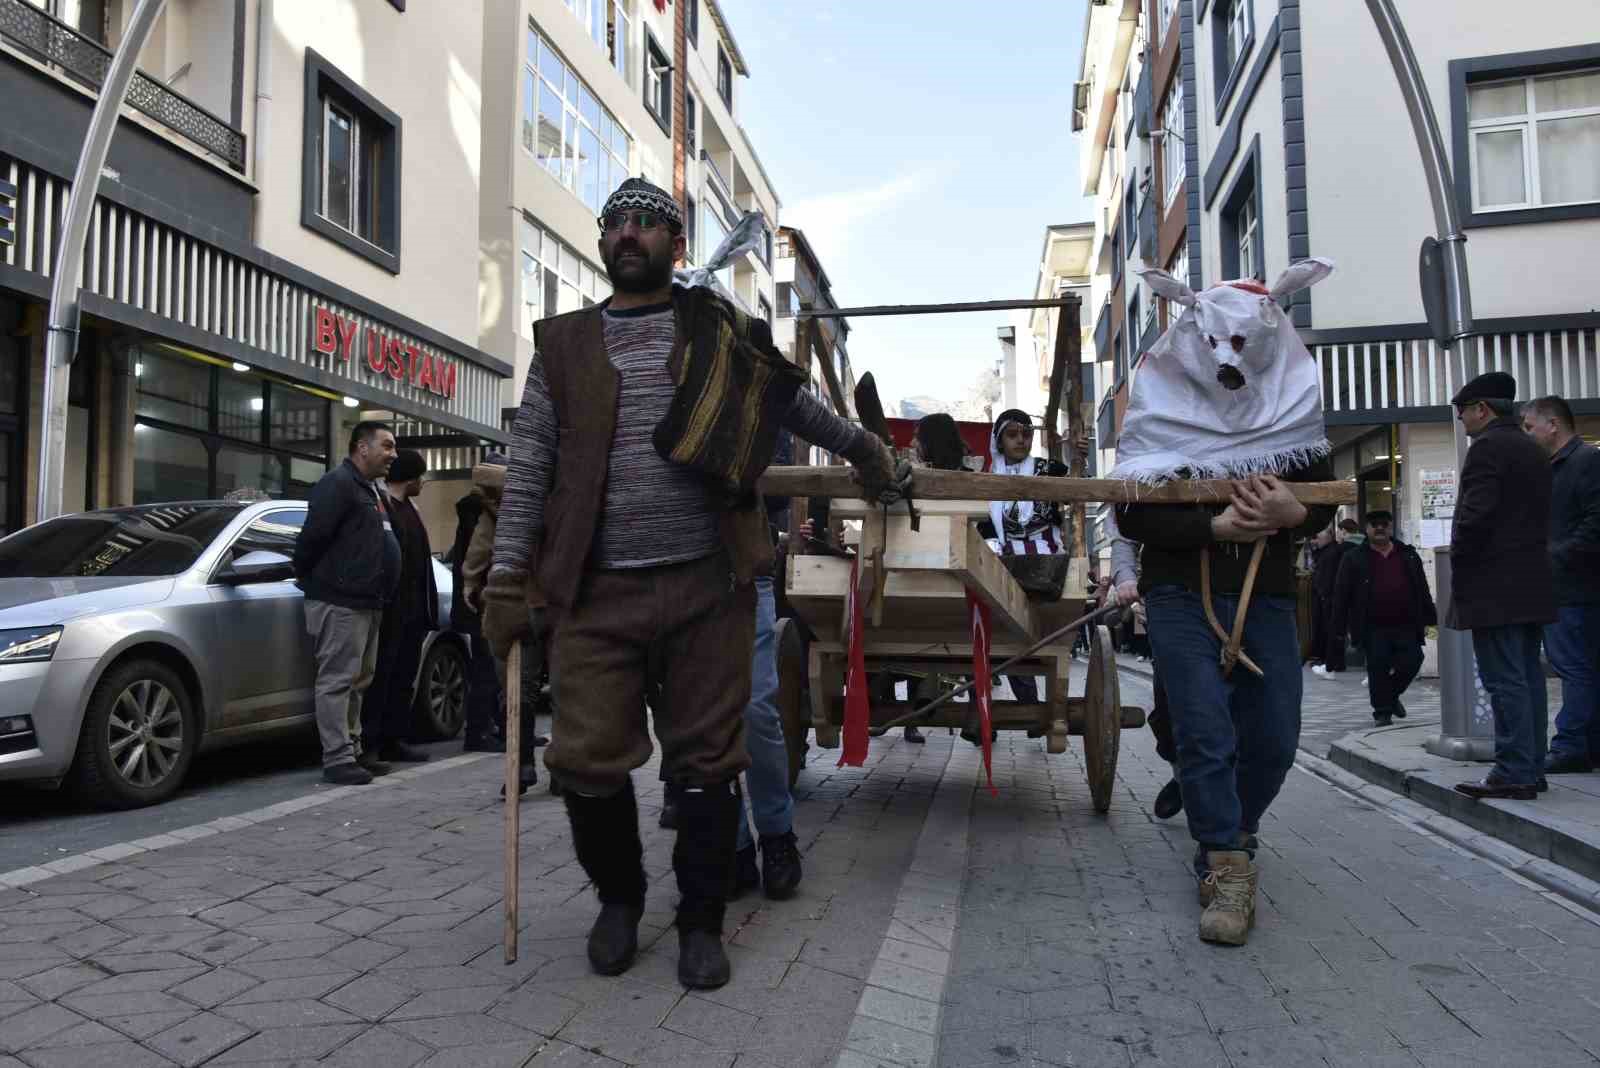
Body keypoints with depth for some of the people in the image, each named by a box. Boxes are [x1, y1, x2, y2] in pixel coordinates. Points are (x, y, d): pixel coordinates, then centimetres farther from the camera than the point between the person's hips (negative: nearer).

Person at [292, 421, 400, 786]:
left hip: (366, 602, 10)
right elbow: (312, 537, -17)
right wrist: (308, 579, -5)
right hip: (339, 601, -10)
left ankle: (353, 749, 24)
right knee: (337, 680, -7)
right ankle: (337, 759, -4)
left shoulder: (371, 490, 20)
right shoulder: (337, 483, -11)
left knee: (359, 680, 15)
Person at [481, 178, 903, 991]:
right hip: (597, 593, 1)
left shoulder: (717, 331, 11)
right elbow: (529, 466, 8)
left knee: (705, 763, 4)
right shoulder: (564, 345, 12)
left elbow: (792, 400, 25)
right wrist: (506, 577, 0)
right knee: (588, 763, -1)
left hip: (707, 587, 0)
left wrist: (864, 452, 31)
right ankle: (618, 899, 28)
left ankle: (701, 924, 24)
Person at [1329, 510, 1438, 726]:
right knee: (1378, 669, -2)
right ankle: (1382, 712, 10)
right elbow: (1341, 595, -1)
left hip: (1406, 626, 3)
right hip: (1373, 628, -3)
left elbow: (1422, 590, 14)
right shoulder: (1354, 558, 1)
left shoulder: (1409, 555, 11)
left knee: (1411, 662, 0)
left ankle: (1392, 695, 28)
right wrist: (1339, 629, -4)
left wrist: (1427, 619, 9)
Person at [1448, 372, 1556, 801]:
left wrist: (1459, 568, -8)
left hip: (1494, 585, -9)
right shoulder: (1534, 450, 17)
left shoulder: (1488, 447, -12)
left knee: (1505, 681, -8)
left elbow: (1474, 516, -19)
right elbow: (1540, 515, 19)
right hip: (1531, 584, 9)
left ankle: (1514, 774, -6)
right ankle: (1531, 768, 17)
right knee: (1528, 676, 11)